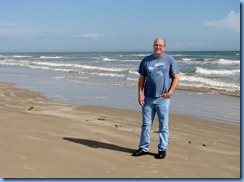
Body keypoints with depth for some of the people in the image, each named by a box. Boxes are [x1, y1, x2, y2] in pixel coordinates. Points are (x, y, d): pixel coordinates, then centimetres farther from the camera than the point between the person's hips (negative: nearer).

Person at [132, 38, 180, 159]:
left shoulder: (170, 60, 2)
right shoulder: (146, 60, 8)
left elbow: (176, 78, 2)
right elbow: (141, 79, 9)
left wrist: (170, 92, -10)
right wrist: (140, 95, 0)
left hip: (163, 99, -2)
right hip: (148, 98, 3)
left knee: (163, 126, 4)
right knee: (146, 124, 9)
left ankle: (162, 149, 14)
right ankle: (143, 148, 19)